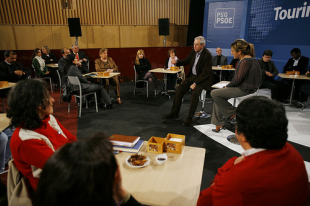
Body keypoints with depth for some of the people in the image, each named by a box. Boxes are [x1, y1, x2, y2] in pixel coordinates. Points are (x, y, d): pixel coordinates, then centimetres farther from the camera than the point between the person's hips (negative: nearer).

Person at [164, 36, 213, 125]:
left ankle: (189, 117, -16)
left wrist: (195, 83, -25)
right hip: (192, 75, 7)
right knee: (179, 90, -6)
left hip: (203, 78, -7)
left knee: (195, 93, -30)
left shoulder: (207, 55, -19)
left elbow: (205, 73, -21)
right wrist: (177, 62, -5)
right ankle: (174, 113, 6)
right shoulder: (193, 51, 1)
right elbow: (187, 61, 15)